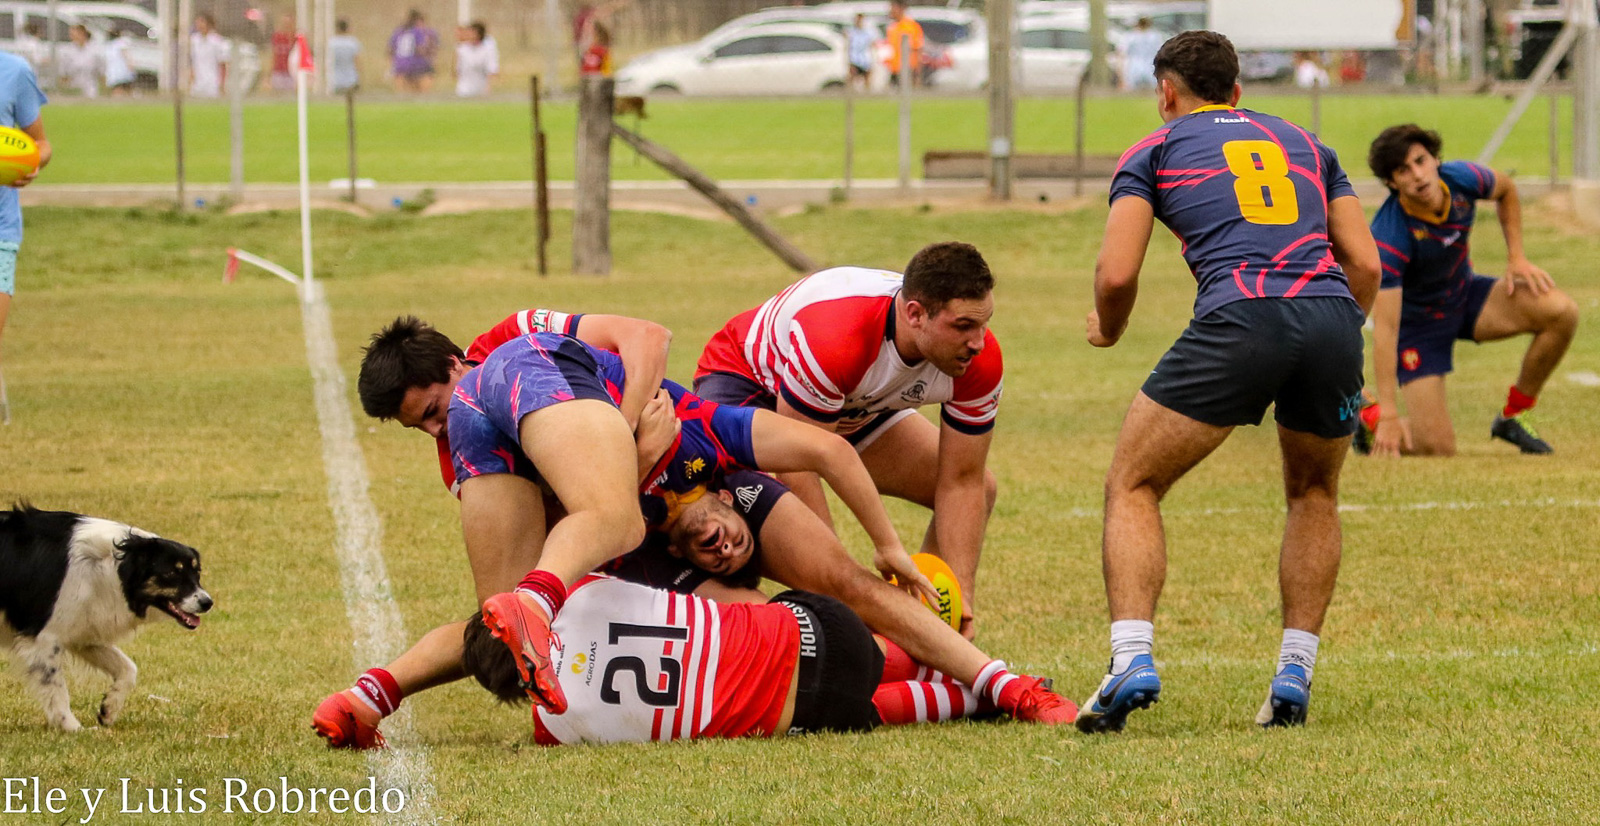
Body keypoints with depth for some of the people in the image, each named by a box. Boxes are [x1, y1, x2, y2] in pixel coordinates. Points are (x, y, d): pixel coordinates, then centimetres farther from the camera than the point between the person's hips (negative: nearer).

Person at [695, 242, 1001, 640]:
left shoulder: (980, 360, -26)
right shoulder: (833, 341, -44)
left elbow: (962, 482, -18)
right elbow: (798, 468, -37)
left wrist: (961, 599, -27)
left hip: (858, 405, 6)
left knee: (980, 490, -1)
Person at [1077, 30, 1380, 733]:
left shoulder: (1154, 152, 19)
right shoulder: (1303, 144, 30)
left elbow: (1117, 274, 6)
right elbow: (1365, 264, 21)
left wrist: (1108, 329, 27)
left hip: (1239, 319, -4)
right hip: (1333, 318, 4)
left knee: (1132, 487, 10)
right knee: (1313, 493, 28)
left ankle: (1132, 661, -8)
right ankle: (1294, 675, 18)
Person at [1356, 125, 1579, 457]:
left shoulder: (1462, 178, -20)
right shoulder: (1389, 238, -35)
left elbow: (1506, 189, 8)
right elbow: (1385, 328, -35)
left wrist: (1516, 258, -1)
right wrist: (1388, 417, -38)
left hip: (1465, 294, 6)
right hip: (1417, 320, -5)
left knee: (1561, 311, -18)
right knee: (1437, 449, -16)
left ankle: (1512, 417, 3)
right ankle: (1368, 415, 18)